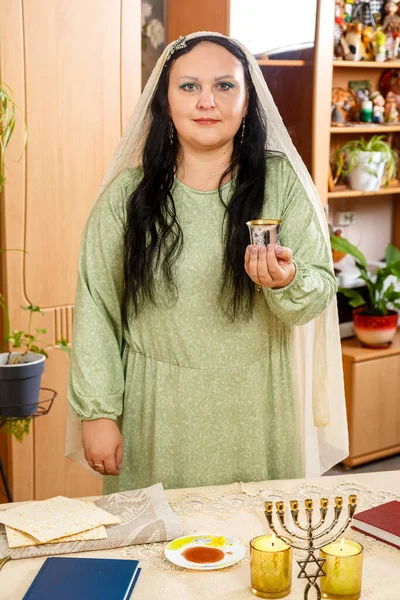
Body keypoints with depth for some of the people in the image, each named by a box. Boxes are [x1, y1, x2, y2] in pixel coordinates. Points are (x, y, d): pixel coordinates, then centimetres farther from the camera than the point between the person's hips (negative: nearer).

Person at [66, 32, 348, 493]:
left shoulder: (282, 182, -2)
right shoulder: (127, 194, -4)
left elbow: (320, 290, -4)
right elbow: (95, 308, -2)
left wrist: (287, 283, -25)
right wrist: (97, 412, -5)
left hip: (258, 407, 1)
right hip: (158, 412, 0)